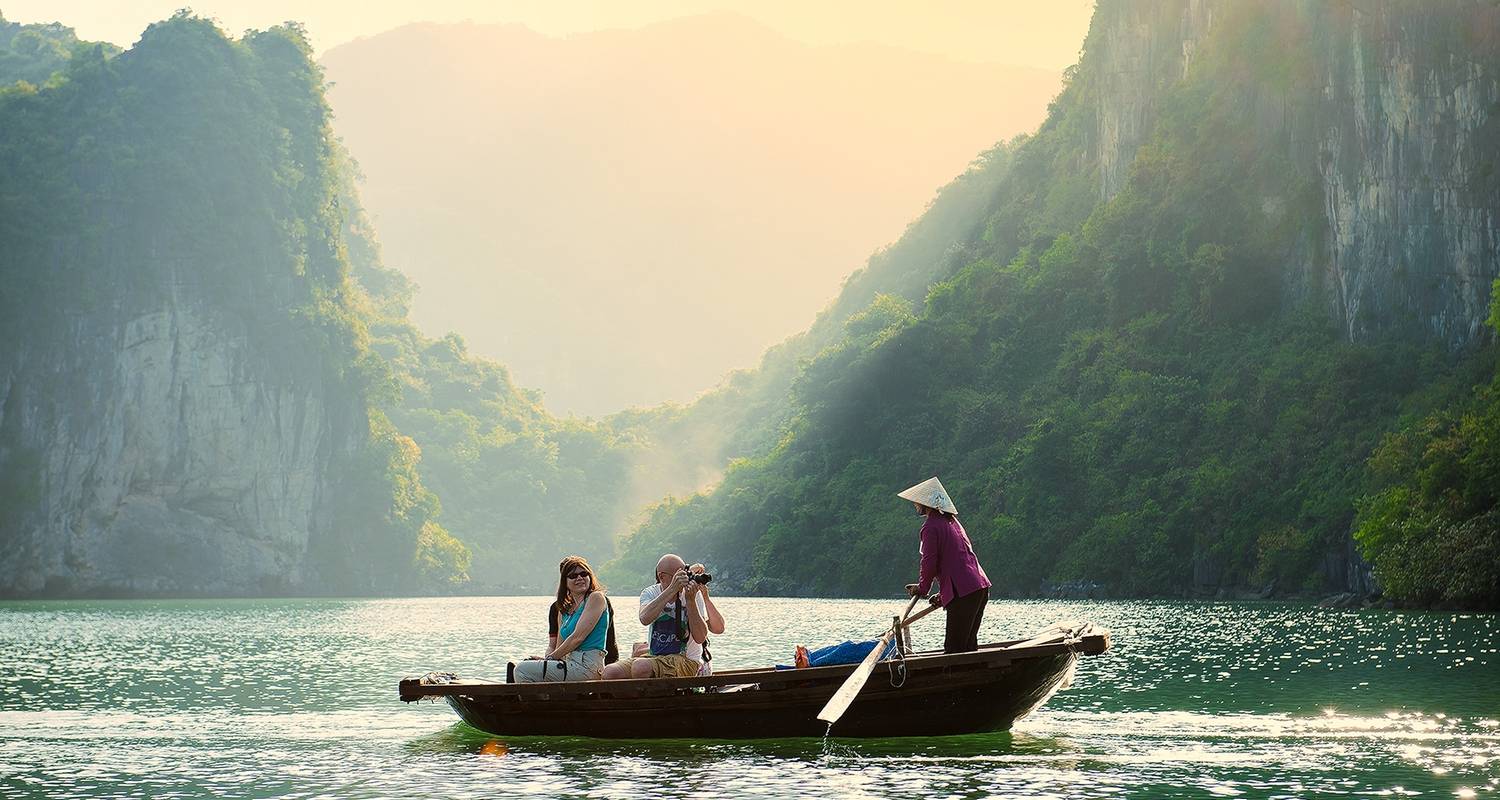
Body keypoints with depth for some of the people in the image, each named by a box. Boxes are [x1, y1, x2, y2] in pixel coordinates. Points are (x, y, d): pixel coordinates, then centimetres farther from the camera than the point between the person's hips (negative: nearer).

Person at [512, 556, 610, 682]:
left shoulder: (596, 597, -5)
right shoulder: (564, 610, 20)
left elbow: (578, 637, -13)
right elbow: (559, 647, 16)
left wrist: (549, 657, -8)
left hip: (587, 666, -9)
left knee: (522, 671, -12)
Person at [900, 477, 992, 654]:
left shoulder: (931, 527, -7)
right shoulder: (951, 521, 22)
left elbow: (930, 562, -11)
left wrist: (922, 588, 7)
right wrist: (942, 595, 26)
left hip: (963, 592, -9)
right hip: (981, 586, 9)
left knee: (954, 647, -9)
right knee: (968, 643, 13)